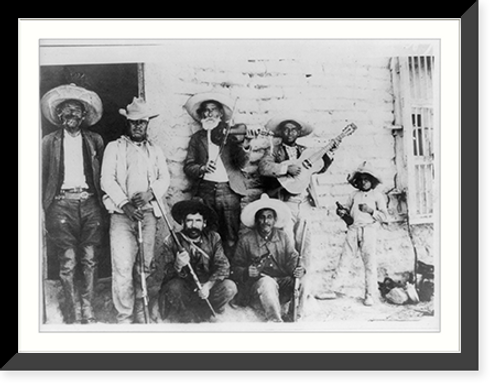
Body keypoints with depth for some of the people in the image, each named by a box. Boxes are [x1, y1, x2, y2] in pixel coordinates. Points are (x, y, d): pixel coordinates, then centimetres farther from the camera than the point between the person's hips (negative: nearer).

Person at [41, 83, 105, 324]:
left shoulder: (95, 140, 15)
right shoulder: (49, 141, 11)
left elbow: (103, 175, 13)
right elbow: (43, 177, 8)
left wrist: (103, 202, 3)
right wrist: (44, 210, 0)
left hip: (90, 203, 2)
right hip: (62, 203, -1)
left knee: (90, 259, -2)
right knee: (68, 261, -7)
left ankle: (88, 310, 9)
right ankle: (72, 313, 4)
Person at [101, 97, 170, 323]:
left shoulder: (155, 151, 21)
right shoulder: (114, 147, 11)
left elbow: (165, 179, 10)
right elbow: (107, 180, 0)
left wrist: (150, 192, -11)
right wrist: (125, 204, -13)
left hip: (148, 212, 3)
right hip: (121, 213, -3)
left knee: (145, 266, 1)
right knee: (123, 267, -12)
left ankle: (141, 316, 9)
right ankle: (124, 319, -7)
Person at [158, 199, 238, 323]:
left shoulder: (213, 238, -2)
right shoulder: (171, 241, -7)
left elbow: (223, 266, -9)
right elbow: (168, 274, -12)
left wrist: (208, 285, -26)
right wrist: (177, 266, -36)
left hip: (206, 290, 2)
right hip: (184, 293, -2)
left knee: (229, 287, -24)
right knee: (175, 286, -33)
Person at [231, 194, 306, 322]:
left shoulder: (283, 238, 15)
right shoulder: (246, 240, 5)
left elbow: (293, 259, 5)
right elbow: (236, 268, 4)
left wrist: (300, 270, -18)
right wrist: (247, 272, -19)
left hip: (282, 285, 3)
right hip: (256, 286, -3)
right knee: (267, 282, -37)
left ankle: (292, 317, -18)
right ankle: (275, 321, -45)